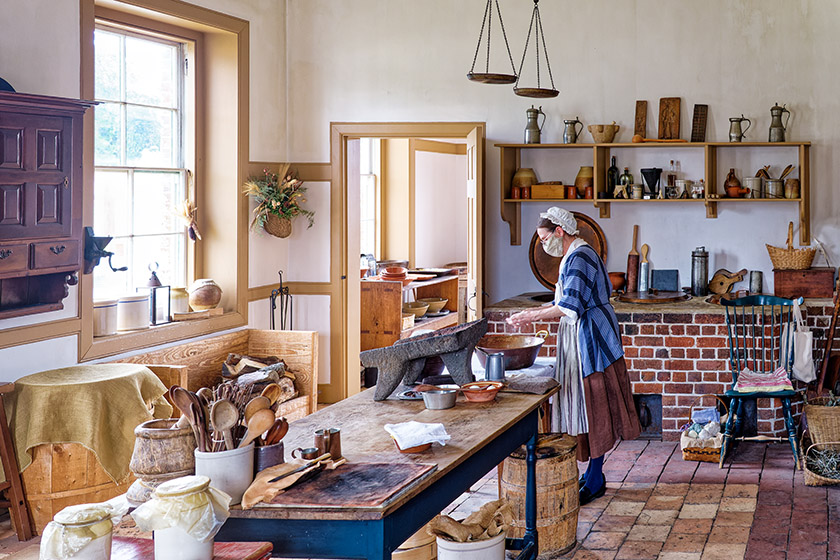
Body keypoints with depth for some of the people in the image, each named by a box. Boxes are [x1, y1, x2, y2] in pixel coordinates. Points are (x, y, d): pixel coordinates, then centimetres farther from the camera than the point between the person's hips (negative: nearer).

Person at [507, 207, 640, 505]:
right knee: (585, 407, 12)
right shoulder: (574, 256, 16)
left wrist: (532, 317, -16)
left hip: (591, 342, -10)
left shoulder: (579, 258, -16)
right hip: (580, 341, 10)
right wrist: (535, 312, 10)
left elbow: (571, 306, -24)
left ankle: (594, 480, 0)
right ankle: (593, 475, 18)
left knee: (593, 409, -5)